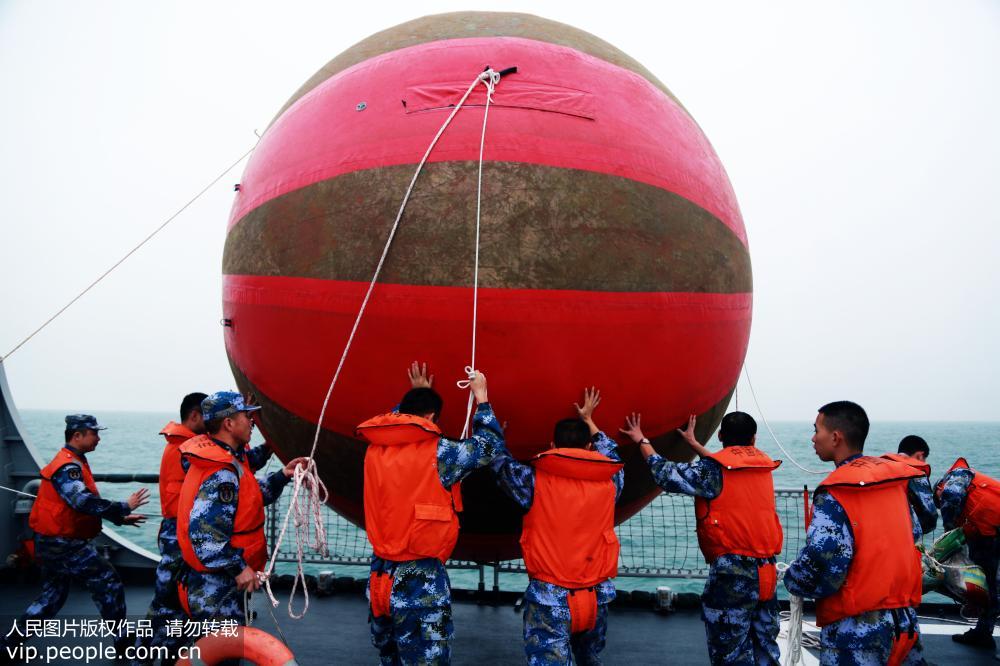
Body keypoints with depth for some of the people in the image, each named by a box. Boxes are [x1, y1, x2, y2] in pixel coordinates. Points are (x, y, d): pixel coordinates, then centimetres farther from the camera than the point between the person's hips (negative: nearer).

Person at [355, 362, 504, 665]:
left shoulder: (374, 450, 3)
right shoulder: (436, 452, -14)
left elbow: (395, 423, 26)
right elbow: (490, 446, -2)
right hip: (420, 581, -7)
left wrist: (417, 392, 36)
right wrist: (481, 396, 8)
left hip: (380, 577, 7)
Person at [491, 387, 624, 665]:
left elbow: (498, 459, 7)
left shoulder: (537, 481, -7)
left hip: (550, 599, -4)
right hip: (597, 598, 4)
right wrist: (589, 421, 36)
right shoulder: (609, 483, 1)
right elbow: (612, 457, 24)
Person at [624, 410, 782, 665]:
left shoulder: (712, 471, -10)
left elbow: (665, 474, -5)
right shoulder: (764, 465, 9)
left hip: (732, 575, -6)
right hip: (767, 571, 7)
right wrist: (694, 443, 37)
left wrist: (642, 440, 9)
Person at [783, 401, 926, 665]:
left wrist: (793, 580, -6)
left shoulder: (834, 494, -18)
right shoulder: (895, 479, 5)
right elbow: (914, 534, 17)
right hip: (906, 619, 7)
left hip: (856, 627, -7)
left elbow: (823, 558, -25)